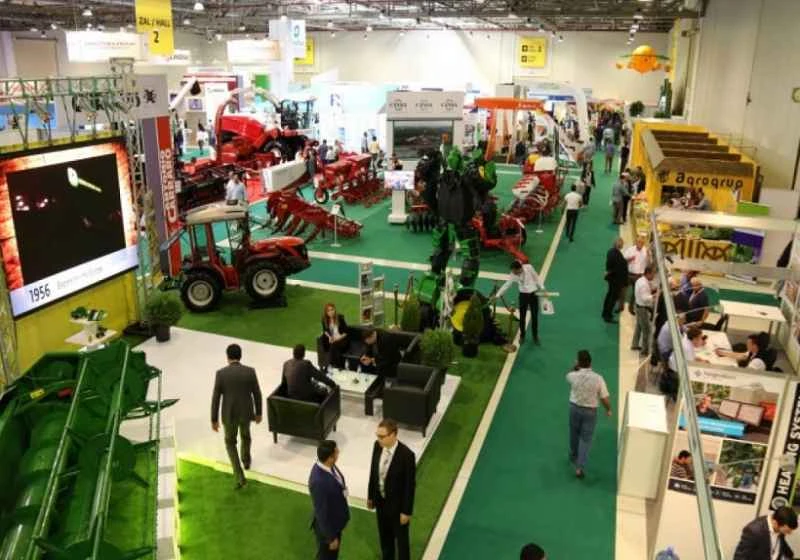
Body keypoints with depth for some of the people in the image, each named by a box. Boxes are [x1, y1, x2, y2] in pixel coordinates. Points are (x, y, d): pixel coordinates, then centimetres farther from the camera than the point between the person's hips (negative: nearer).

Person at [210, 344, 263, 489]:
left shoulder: (221, 373, -17)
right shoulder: (250, 371, -13)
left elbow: (215, 398, -12)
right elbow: (257, 394, -5)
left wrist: (214, 420, -1)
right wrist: (258, 413, 10)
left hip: (229, 415, -1)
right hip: (246, 412, 2)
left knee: (230, 443, 21)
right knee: (245, 434, 33)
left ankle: (240, 477, 13)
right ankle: (246, 460, 56)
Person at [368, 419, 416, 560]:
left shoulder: (407, 455, -30)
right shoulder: (377, 446, -13)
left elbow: (410, 485, -21)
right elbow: (373, 471, 2)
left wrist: (406, 511, -14)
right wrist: (370, 495, 10)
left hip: (397, 504, -5)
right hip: (380, 500, 5)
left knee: (401, 538, 18)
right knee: (384, 536, 26)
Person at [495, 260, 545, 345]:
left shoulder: (529, 268, -14)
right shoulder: (513, 275, -12)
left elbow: (536, 278, -2)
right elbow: (506, 285, -9)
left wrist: (542, 288, -2)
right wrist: (497, 295, -16)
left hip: (534, 294, 0)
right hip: (523, 295, 1)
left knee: (534, 316, 8)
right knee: (522, 316, 7)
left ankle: (535, 336, 24)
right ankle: (522, 335, 27)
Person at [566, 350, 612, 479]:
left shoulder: (573, 376, -16)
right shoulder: (598, 378, -20)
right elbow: (605, 398, -12)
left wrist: (576, 367, 1)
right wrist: (608, 409, 6)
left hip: (575, 408, 2)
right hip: (590, 411, -2)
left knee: (574, 434, 24)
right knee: (586, 439, 8)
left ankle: (573, 456, 46)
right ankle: (579, 467, 4)